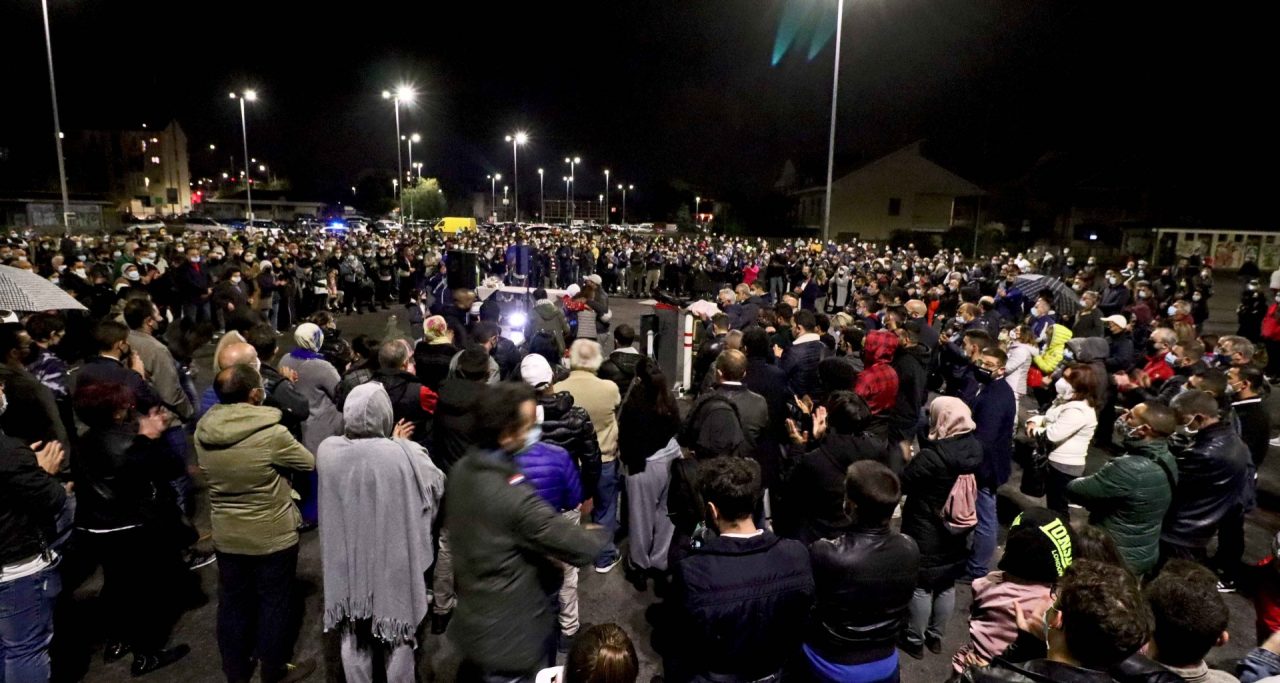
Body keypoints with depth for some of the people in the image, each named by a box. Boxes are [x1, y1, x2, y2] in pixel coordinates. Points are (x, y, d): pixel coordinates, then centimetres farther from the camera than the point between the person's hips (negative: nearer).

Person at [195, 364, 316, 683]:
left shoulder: (203, 431, -11)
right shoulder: (271, 434, -28)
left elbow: (207, 474, 8)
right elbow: (312, 463, -12)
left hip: (226, 535, 5)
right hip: (272, 535, -5)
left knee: (233, 602, 21)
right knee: (274, 602, 14)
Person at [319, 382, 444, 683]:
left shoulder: (327, 450, -12)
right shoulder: (405, 455, -25)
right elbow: (436, 483, -6)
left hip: (346, 564, 3)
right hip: (392, 565, -3)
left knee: (354, 639, 20)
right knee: (397, 638, 16)